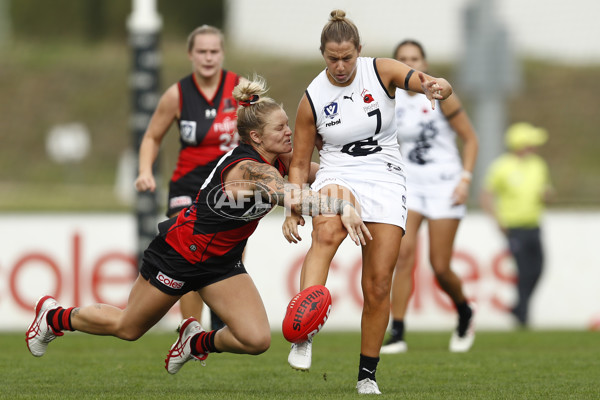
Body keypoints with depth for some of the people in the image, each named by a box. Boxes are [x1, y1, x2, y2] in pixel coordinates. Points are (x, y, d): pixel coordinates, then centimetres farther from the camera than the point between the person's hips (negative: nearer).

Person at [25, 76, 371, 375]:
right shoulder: (250, 169, -32)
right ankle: (55, 316, 39)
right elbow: (293, 199, -50)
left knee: (256, 340, -11)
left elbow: (307, 171, 15)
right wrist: (342, 207, -57)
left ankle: (199, 342, 21)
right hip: (179, 252, -7)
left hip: (221, 261, 7)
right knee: (128, 327, 12)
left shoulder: (278, 161, -7)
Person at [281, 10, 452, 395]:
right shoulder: (312, 99, -2)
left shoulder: (380, 71, -4)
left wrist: (437, 87, -42)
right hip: (338, 178, -1)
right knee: (326, 234, -37)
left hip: (386, 180, 1)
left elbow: (435, 85, -17)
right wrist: (294, 209, -9)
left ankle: (368, 375, 12)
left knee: (378, 285, -5)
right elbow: (299, 164, 6)